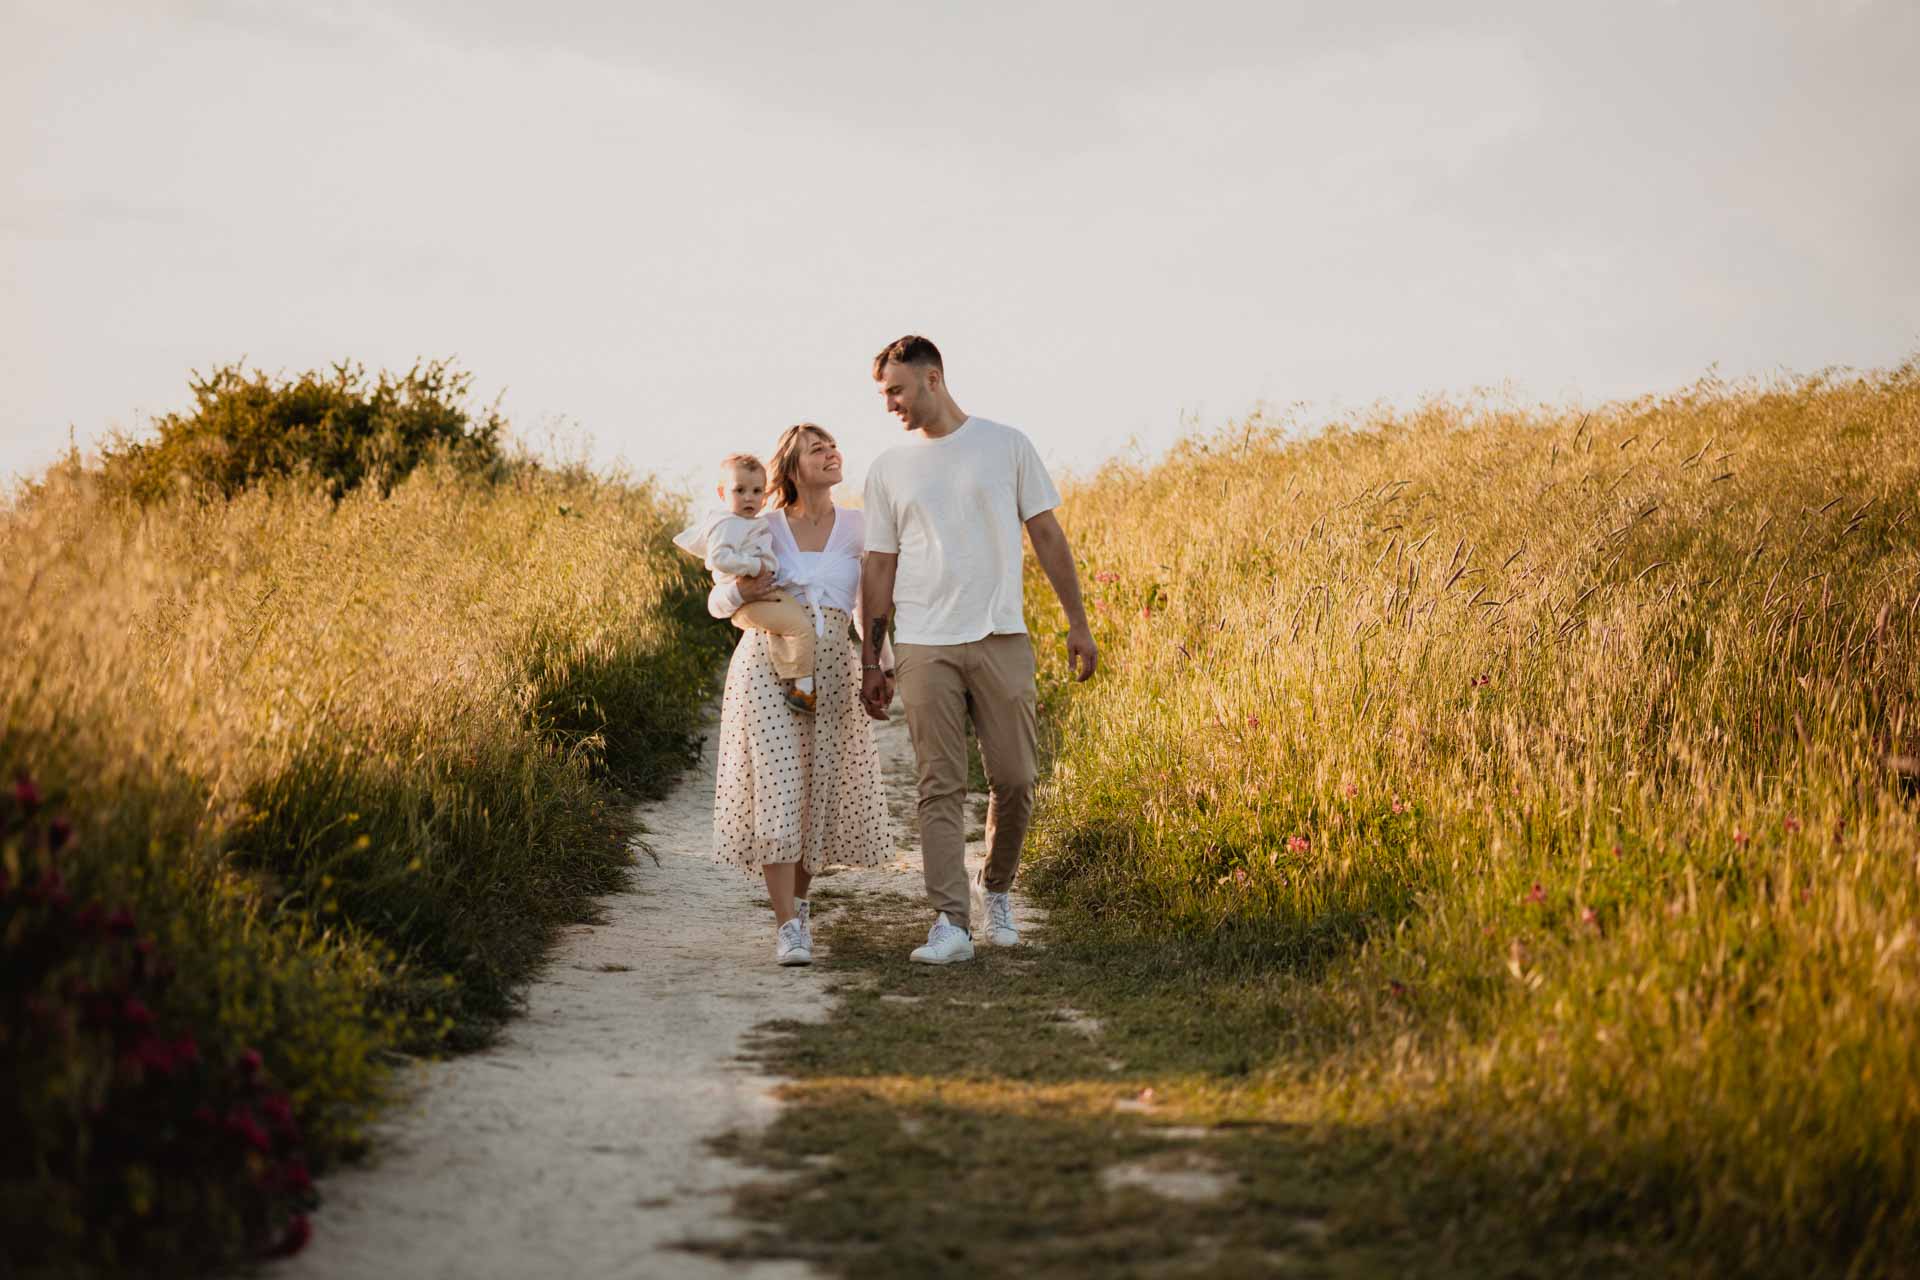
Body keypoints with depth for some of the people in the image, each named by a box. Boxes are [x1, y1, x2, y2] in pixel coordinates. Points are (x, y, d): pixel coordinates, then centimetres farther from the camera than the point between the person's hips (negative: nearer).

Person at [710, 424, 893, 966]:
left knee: (822, 788, 6)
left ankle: (797, 898, 31)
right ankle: (788, 927, -11)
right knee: (775, 788, -11)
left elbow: (867, 611, 12)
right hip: (768, 664, -2)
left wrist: (887, 668, 1)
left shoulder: (858, 529, 7)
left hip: (832, 671, 2)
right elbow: (716, 603, 9)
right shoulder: (764, 529, 3)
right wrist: (740, 591, -14)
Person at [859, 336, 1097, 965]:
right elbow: (880, 566, 11)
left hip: (1001, 638, 0)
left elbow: (1047, 536, 8)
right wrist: (870, 661, 8)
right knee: (941, 788, -5)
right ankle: (951, 922, -8)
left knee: (1014, 781, 1)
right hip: (925, 647, 1)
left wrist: (1077, 623, 4)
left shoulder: (1006, 446, 5)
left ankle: (998, 890, 25)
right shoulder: (888, 469, 10)